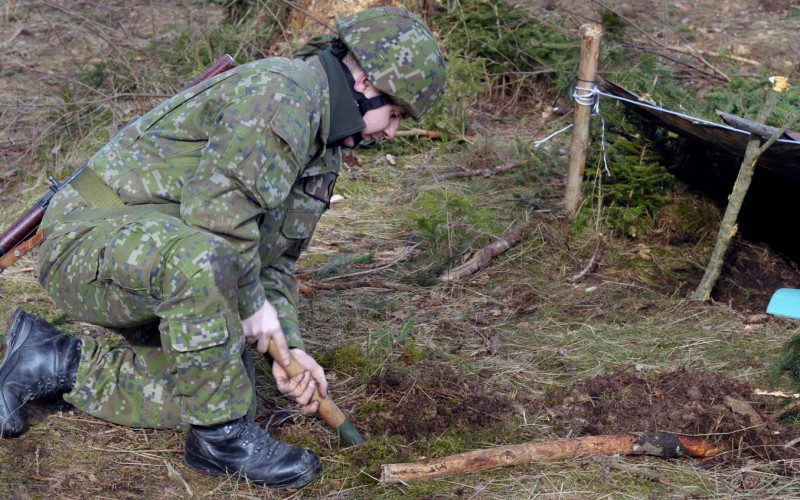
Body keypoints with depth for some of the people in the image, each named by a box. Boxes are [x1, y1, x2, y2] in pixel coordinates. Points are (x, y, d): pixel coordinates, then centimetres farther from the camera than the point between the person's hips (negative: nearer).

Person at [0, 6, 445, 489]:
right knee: (200, 256, -40)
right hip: (89, 243, -10)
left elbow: (276, 261, 17)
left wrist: (288, 346, 4)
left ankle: (56, 363, 17)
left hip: (163, 267, 10)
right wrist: (252, 304, -16)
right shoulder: (281, 93, -20)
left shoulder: (324, 152, 13)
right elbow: (217, 207, -29)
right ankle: (222, 436, -21)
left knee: (221, 387, 6)